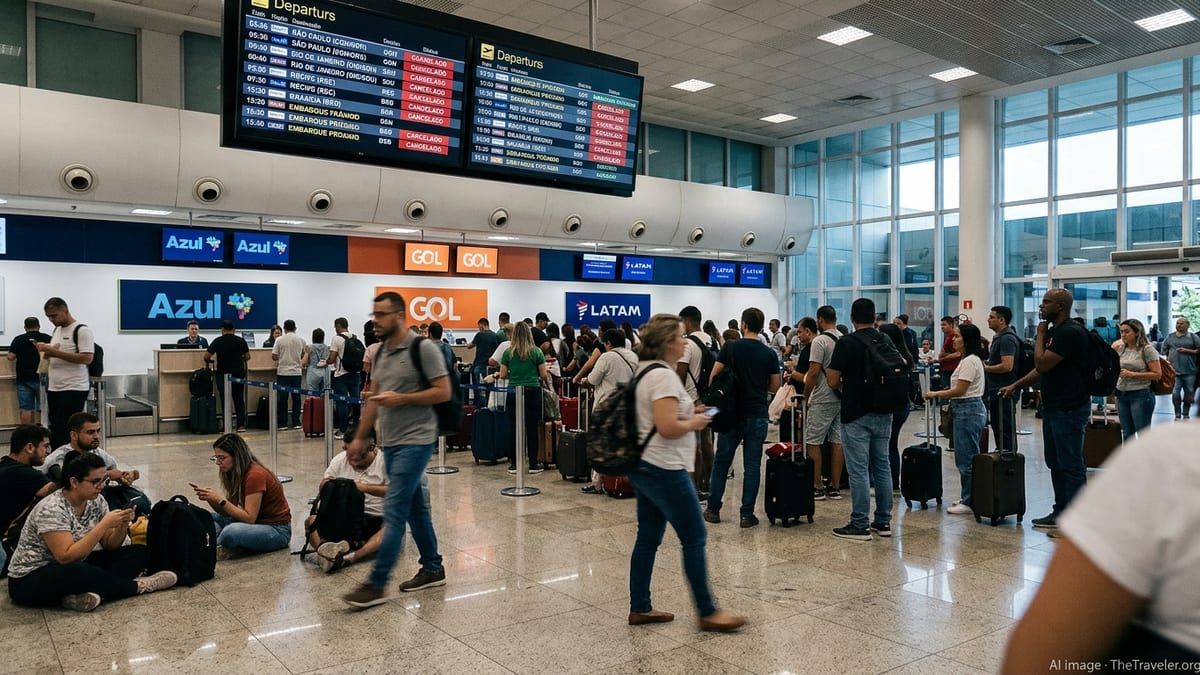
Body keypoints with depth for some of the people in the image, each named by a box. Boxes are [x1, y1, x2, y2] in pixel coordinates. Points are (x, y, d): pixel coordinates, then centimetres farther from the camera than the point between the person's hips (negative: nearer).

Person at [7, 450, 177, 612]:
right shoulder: (52, 509, -23)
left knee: (140, 552, -7)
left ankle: (85, 594, -28)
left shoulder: (96, 501, -2)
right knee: (80, 572, -40)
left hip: (76, 566, 8)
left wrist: (123, 525, -19)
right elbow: (66, 557, -31)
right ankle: (137, 586, -16)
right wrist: (105, 524, -31)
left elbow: (110, 546, 2)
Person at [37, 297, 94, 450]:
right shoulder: (57, 330, 16)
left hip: (73, 390, -9)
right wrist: (46, 350, 3)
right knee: (54, 431, 12)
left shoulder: (81, 330, -11)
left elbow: (87, 358, -20)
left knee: (67, 432, -7)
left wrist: (55, 352, -22)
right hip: (54, 389, 9)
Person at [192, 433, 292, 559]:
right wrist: (210, 498, -10)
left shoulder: (255, 475, -21)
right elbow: (227, 512, 6)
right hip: (256, 523, 9)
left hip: (276, 529, -9)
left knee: (231, 532, -34)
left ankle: (215, 548, -7)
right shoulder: (235, 473, 5)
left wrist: (220, 499, -24)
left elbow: (249, 518, -23)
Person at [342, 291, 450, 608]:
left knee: (394, 511, -8)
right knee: (416, 508, 15)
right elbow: (373, 399, 18)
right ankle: (433, 569, 26)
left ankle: (376, 585, -4)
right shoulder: (380, 353, 12)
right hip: (390, 442, 8)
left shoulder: (423, 348, -11)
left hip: (415, 441, -8)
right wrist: (359, 438, 15)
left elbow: (443, 392, -13)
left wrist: (401, 399, -19)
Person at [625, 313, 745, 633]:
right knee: (695, 538, -1)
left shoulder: (646, 371, 13)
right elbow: (667, 428, -26)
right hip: (664, 470, -10)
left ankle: (640, 608, 21)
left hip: (644, 467, 10)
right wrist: (695, 423, -8)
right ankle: (707, 613, 8)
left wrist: (688, 413, 14)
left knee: (648, 538, 13)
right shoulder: (663, 376, -18)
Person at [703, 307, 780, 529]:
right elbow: (774, 386, 7)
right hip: (757, 415, 1)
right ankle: (747, 514, 5)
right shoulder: (769, 353, 0)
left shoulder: (730, 347, -5)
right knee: (752, 465, 5)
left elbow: (714, 376, -7)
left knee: (721, 462, 11)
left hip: (732, 413, -1)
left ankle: (713, 509, 16)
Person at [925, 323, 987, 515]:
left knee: (966, 459, -5)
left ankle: (969, 503, 1)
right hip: (968, 410, 11)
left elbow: (959, 390, -17)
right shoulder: (968, 360, 15)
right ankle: (967, 499, 19)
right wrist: (952, 404, 15)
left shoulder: (970, 361, -16)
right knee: (967, 458, 13)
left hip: (968, 411, -11)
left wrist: (935, 394, -8)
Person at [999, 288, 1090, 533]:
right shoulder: (1054, 331, 14)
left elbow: (1042, 364, -21)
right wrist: (1015, 386, 18)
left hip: (1069, 409, -10)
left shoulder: (1071, 333, -17)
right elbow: (1041, 368, 21)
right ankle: (1060, 512, 25)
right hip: (1053, 407, 10)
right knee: (1055, 463, 15)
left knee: (1071, 464, -4)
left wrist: (1040, 335, -9)